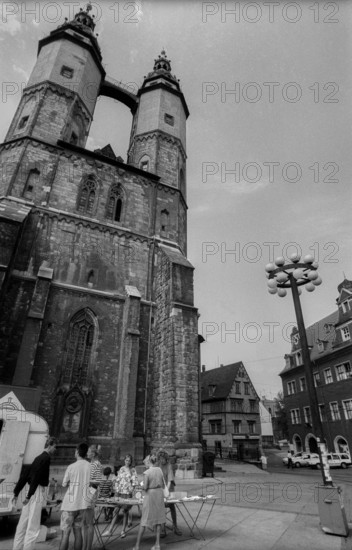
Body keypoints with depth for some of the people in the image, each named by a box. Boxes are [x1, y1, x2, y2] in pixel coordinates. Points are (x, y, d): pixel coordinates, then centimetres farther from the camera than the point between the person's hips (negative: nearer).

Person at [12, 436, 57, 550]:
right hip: (38, 492, -9)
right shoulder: (46, 458, -14)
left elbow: (25, 474, 16)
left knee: (23, 524, 16)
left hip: (32, 492, 9)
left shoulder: (38, 458, 14)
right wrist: (29, 495, -19)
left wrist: (16, 492, 18)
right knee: (33, 527, -2)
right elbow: (36, 477, -21)